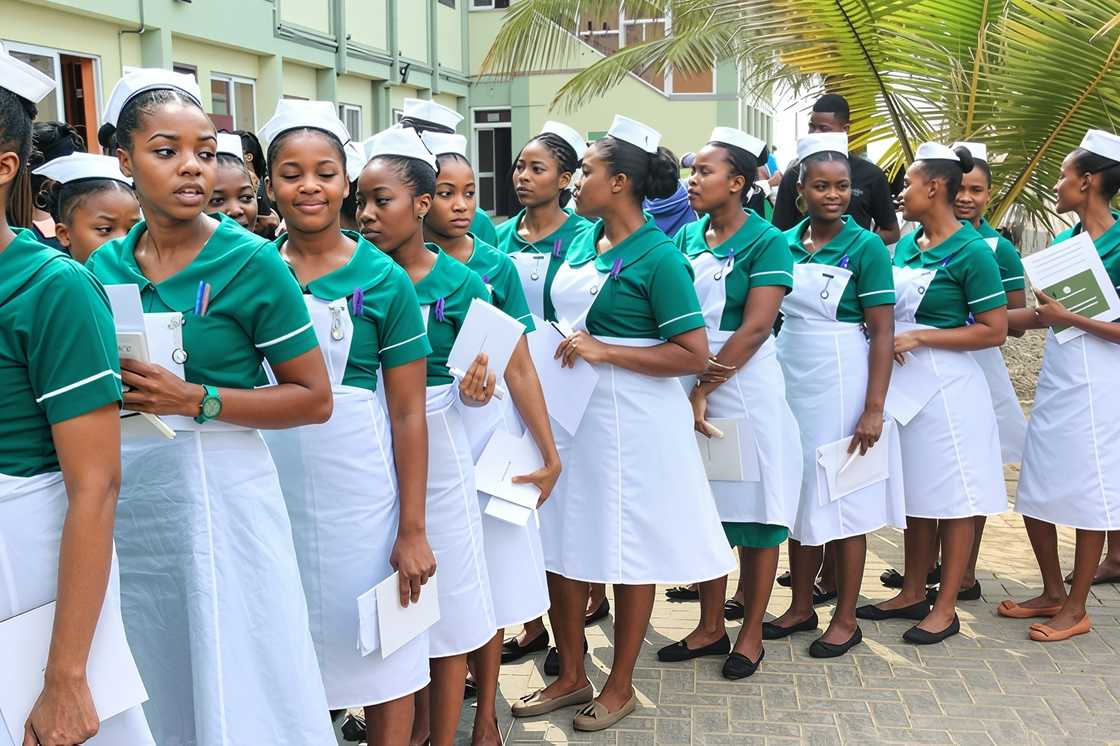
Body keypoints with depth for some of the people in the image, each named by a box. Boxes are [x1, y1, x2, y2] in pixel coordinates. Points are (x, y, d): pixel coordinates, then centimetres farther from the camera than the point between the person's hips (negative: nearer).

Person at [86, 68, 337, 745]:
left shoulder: (252, 262, -9)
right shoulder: (105, 265, 5)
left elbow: (315, 398, -9)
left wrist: (197, 400, -18)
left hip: (220, 491, -4)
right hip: (127, 495, 5)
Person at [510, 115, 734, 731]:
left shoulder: (658, 257, -14)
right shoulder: (582, 240, 8)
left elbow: (695, 356, -18)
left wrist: (603, 352, -20)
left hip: (629, 419, -7)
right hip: (569, 411, 7)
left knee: (627, 554, 6)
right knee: (562, 545, 12)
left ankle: (620, 686, 24)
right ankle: (571, 676, 29)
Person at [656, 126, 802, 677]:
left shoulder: (766, 242, -9)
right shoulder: (688, 236, 8)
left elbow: (754, 328, -17)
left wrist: (703, 390, -18)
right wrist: (691, 387, -14)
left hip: (747, 385, -5)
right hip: (692, 383, 6)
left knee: (754, 513, 4)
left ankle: (751, 633, 19)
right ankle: (710, 627, 25)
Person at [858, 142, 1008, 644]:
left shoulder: (972, 251, -13)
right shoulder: (906, 244, 8)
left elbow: (995, 331, -14)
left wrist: (919, 338, -17)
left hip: (947, 385, -7)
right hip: (904, 382, 7)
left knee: (953, 499, 3)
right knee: (916, 493, 15)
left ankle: (945, 608, 13)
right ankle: (912, 593, 27)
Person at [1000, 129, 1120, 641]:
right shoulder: (1065, 241, 9)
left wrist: (1071, 319, -19)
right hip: (1055, 378, 7)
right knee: (1035, 493, 12)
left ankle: (1076, 610, 17)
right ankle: (1053, 593, 29)